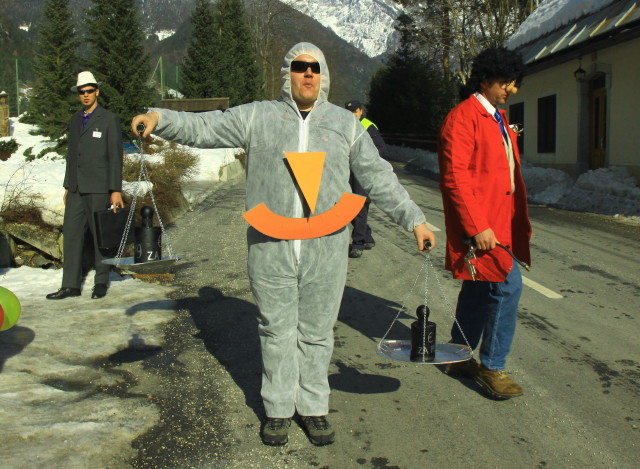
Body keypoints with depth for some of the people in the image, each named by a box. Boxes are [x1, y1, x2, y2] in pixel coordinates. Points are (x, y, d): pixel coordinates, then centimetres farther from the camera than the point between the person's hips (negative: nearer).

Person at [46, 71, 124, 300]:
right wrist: (68, 186, 16)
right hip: (76, 188, 6)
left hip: (98, 188, -6)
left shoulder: (109, 119, -3)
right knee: (71, 234, 2)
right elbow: (71, 154, 20)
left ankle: (101, 282, 13)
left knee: (100, 234, 2)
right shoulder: (74, 120, 16)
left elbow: (115, 156, -7)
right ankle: (71, 285, 6)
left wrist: (116, 190, -12)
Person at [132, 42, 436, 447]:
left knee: (317, 334, 9)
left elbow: (378, 177, 10)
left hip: (326, 250, 1)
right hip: (270, 248, -1)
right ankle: (279, 409, 24)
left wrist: (414, 219, 6)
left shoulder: (345, 122, 11)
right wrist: (159, 117, -11)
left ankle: (314, 406, 26)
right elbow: (203, 127, 5)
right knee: (277, 331, 8)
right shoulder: (257, 117, 7)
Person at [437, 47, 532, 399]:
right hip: (481, 225, -10)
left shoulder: (499, 119, 19)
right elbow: (455, 177, -19)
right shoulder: (462, 118, -11)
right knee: (508, 284, -13)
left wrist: (520, 222, 17)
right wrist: (477, 226, -23)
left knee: (480, 289, 15)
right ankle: (492, 367, 1)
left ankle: (460, 359, 28)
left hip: (500, 222, 10)